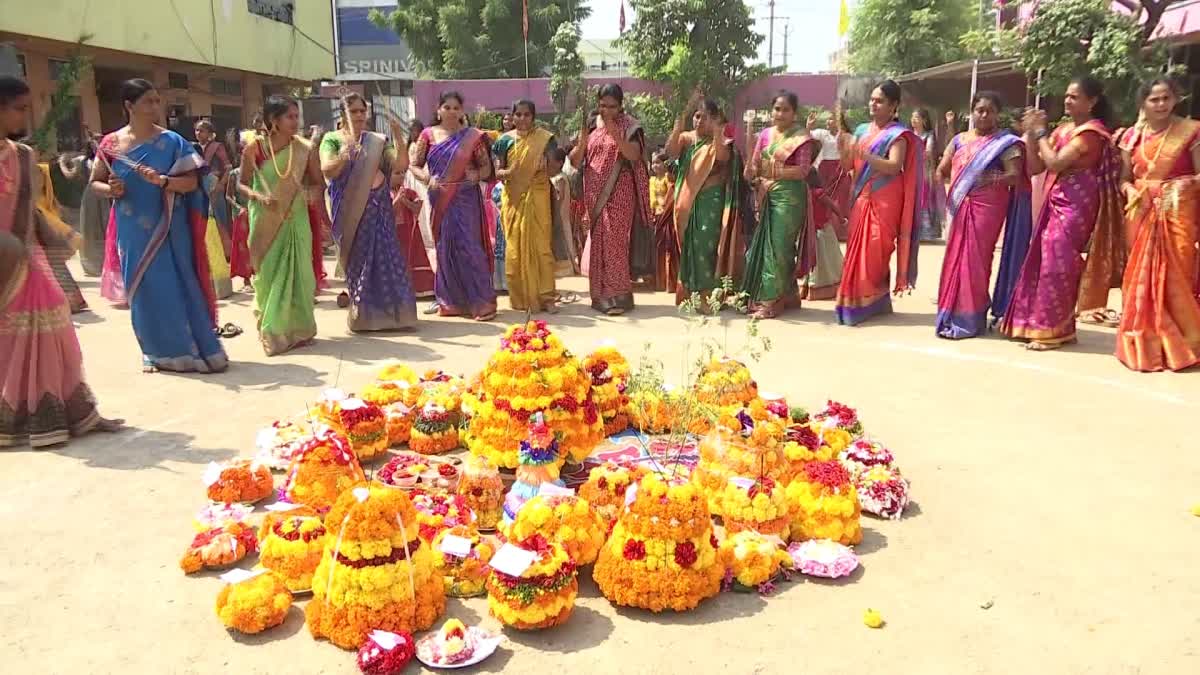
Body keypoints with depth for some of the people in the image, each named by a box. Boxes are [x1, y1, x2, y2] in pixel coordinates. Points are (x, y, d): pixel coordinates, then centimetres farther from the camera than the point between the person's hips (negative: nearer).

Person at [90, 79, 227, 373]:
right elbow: (95, 182, 10)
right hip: (134, 232, 2)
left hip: (168, 229, -1)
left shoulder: (172, 141, -2)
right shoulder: (111, 144, 2)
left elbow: (192, 182, -6)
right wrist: (110, 190, -12)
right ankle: (158, 352, 19)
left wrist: (162, 180, -23)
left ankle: (194, 348, 11)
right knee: (144, 289, 7)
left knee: (177, 286, 1)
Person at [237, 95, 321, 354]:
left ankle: (297, 329, 18)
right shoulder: (254, 147, -8)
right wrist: (258, 197, -18)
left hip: (295, 219, 1)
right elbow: (241, 184, -2)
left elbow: (317, 182, 4)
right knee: (268, 273, 5)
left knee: (297, 272, 4)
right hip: (266, 221, -1)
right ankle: (272, 331, 17)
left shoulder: (304, 148, -4)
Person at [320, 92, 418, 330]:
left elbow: (401, 163, -6)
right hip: (350, 211, -2)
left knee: (384, 256, 0)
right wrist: (344, 155, -35)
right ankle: (363, 314, 12)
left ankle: (387, 310, 9)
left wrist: (397, 133, -18)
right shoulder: (332, 139, 1)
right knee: (358, 260, 3)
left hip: (379, 209, 2)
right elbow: (326, 170, -16)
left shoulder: (378, 141, 8)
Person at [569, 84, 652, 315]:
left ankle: (618, 295, -6)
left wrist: (616, 135, -27)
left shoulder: (629, 126, -1)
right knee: (598, 241, 5)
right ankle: (601, 295, 11)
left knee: (614, 241, -10)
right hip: (594, 194, 4)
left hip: (618, 193, -4)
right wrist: (582, 141, -14)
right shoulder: (590, 124, 10)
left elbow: (634, 156, -15)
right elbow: (575, 161, 6)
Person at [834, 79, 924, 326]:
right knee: (857, 249, 5)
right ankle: (855, 300, 11)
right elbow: (848, 165, 12)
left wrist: (865, 155, -28)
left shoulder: (898, 134, -5)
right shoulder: (862, 130, 13)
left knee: (873, 251, -8)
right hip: (861, 199, 6)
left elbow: (894, 167, -19)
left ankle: (872, 301, 2)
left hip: (884, 201, -6)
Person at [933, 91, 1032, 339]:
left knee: (974, 259, -6)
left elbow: (1016, 176, -11)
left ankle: (969, 318, 2)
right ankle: (954, 314, 18)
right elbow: (943, 170, 13)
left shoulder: (1006, 142, -1)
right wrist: (938, 175, -8)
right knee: (956, 258, 7)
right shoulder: (959, 140, 14)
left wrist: (991, 178, -25)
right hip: (962, 208, 5)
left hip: (987, 207, -5)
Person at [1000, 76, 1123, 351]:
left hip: (1074, 206, -8)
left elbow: (1055, 163, -20)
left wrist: (1040, 132, -9)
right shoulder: (1062, 129, 15)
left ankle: (1054, 329, 1)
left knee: (1057, 264, -8)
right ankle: (1039, 324, 15)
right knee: (1041, 261, 7)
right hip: (1054, 203, 8)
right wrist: (1031, 134, 1)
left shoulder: (1092, 131, -9)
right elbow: (1035, 166, 11)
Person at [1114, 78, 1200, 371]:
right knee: (1142, 278, 6)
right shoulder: (1132, 136, 8)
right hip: (1142, 213, 3)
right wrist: (1130, 191, -7)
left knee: (1175, 277, -3)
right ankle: (1144, 343, 18)